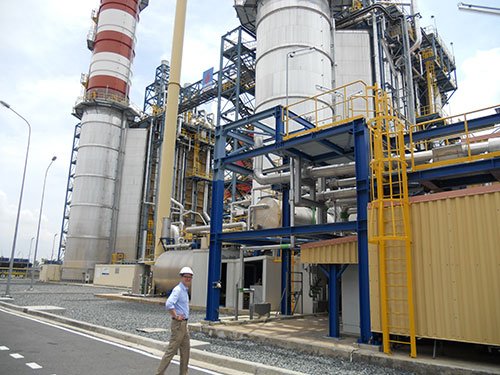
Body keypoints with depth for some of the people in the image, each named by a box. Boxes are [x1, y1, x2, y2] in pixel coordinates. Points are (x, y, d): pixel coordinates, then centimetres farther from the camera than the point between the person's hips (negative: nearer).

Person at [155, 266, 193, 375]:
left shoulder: (185, 290, 13)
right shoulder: (178, 290, -17)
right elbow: (168, 304, -32)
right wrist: (176, 316, -22)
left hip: (184, 325, 10)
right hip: (178, 324, -9)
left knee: (185, 351, 15)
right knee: (171, 350, -3)